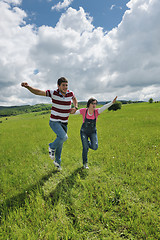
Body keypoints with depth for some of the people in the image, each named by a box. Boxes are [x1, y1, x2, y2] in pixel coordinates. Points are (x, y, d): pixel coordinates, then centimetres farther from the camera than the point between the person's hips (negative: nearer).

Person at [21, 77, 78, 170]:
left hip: (64, 123, 5)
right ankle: (52, 147, 5)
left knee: (60, 143, 15)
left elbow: (74, 98, 23)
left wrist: (75, 107, 5)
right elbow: (37, 92, -20)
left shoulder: (70, 93, -2)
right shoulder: (53, 93, -15)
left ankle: (57, 161, 38)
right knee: (63, 137, -28)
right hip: (54, 122, -5)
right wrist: (27, 86, -39)